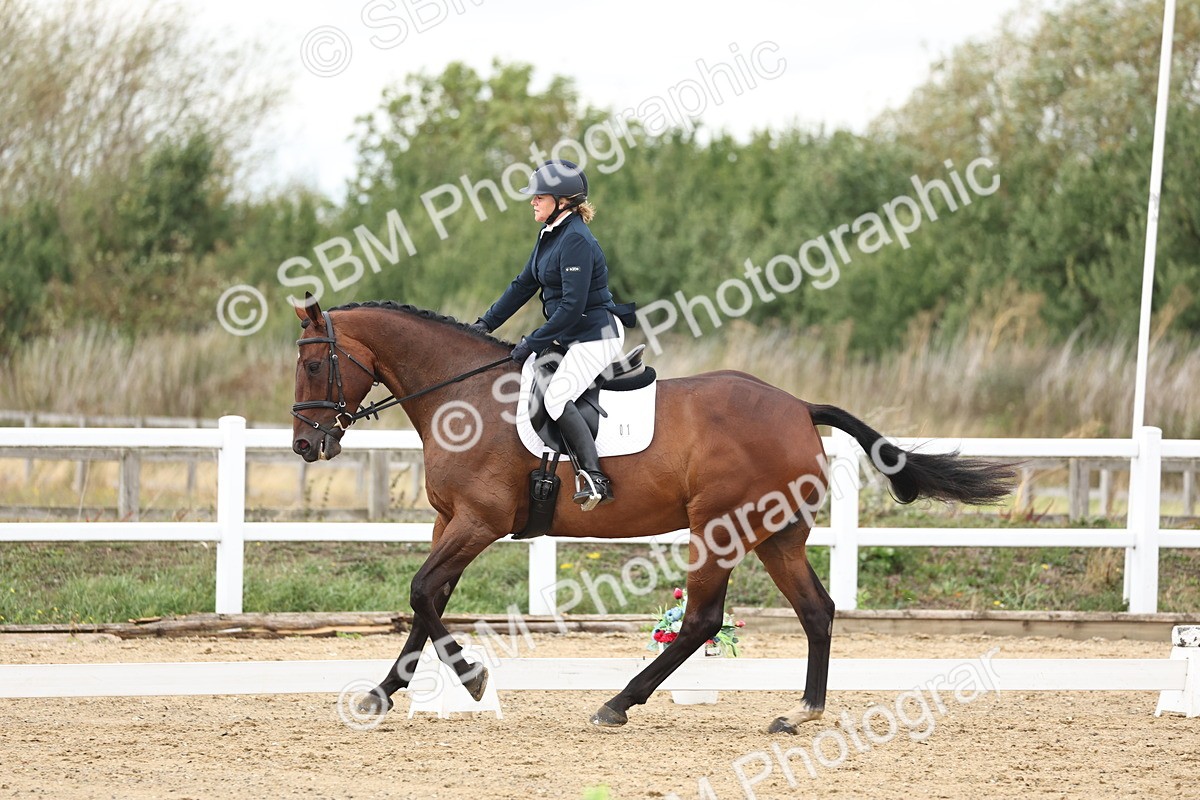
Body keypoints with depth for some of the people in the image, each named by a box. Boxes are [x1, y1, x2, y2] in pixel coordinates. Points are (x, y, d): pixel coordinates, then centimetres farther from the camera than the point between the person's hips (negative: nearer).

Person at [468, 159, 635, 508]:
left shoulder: (576, 241, -20)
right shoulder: (550, 235, 11)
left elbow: (572, 306, -23)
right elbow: (524, 284, 19)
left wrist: (533, 343, -19)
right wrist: (487, 323, 14)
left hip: (596, 336, -11)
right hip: (572, 336, 11)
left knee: (556, 396, -27)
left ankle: (595, 478, -33)